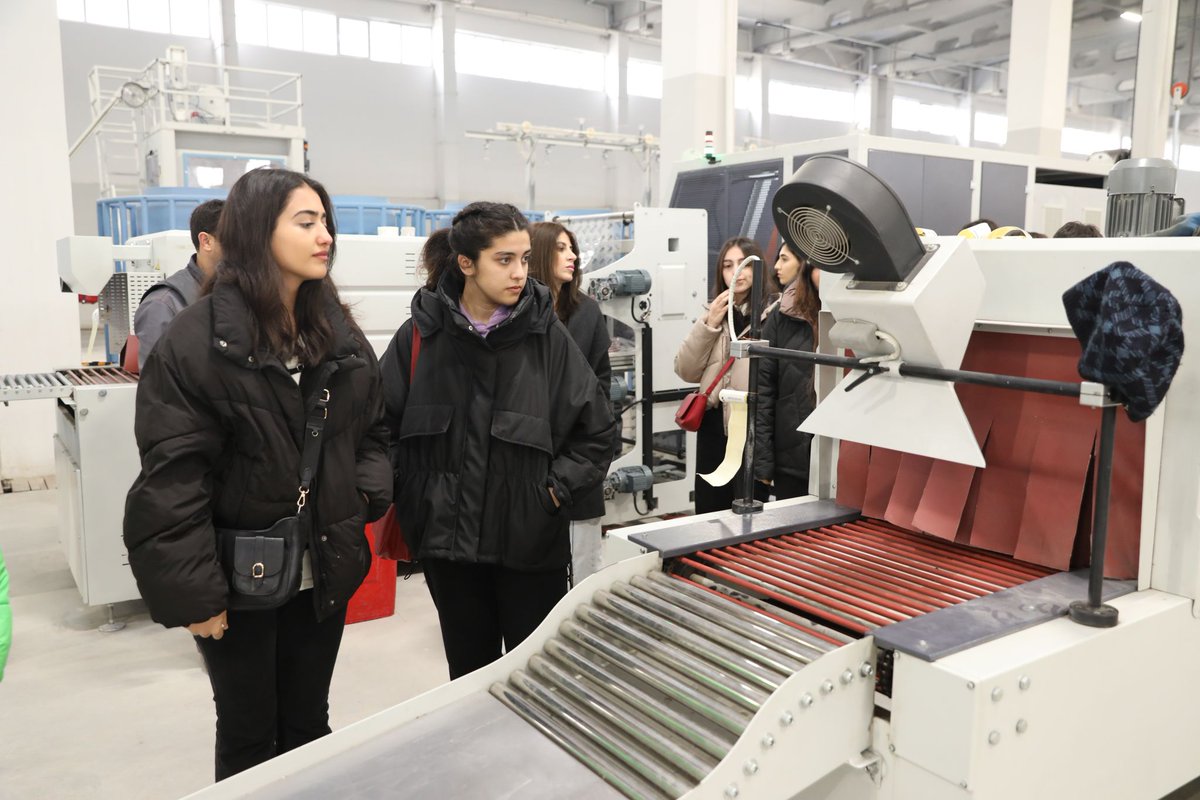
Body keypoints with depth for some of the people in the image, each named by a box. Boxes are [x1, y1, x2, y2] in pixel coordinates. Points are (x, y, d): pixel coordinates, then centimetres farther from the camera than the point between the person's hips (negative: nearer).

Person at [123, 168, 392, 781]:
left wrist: (368, 494, -6)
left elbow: (373, 431, 12)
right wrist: (192, 592, -18)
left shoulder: (341, 334, 4)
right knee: (249, 736, 15)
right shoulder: (196, 341, -15)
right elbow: (172, 478, -17)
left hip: (324, 570, 5)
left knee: (309, 724, 20)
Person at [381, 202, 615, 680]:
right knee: (468, 671, 18)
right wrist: (410, 498, 0)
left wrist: (555, 490, -7)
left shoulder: (547, 336, -6)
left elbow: (596, 431, -1)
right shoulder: (420, 336, -3)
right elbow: (383, 425, 5)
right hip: (447, 536, 2)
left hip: (531, 541, -1)